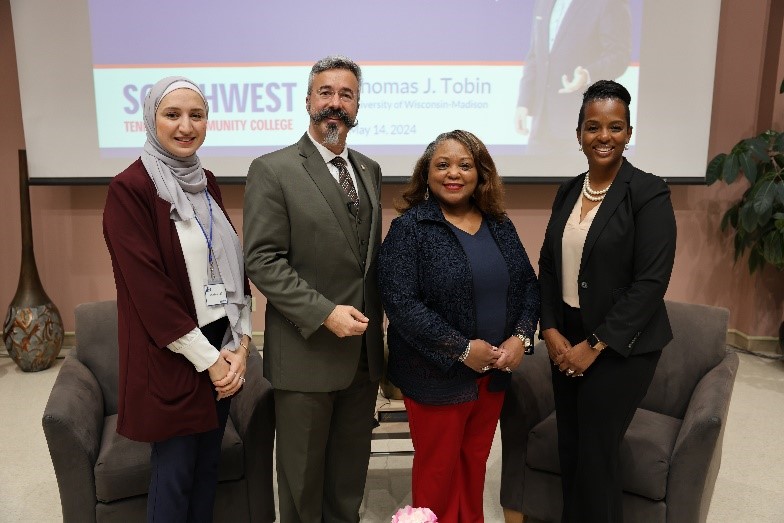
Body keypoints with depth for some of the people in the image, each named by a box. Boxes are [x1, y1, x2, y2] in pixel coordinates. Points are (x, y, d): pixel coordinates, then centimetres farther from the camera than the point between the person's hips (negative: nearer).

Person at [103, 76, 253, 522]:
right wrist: (207, 358, -15)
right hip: (171, 358, -6)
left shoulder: (207, 183, 7)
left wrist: (241, 343, -2)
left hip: (223, 350, 6)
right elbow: (148, 287, -18)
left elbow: (234, 264, 8)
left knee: (208, 464, 18)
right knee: (175, 471, 10)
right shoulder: (129, 189, -13)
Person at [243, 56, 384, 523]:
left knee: (351, 473, 19)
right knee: (302, 475, 13)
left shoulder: (370, 170, 10)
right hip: (307, 351, -5)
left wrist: (377, 321, 8)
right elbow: (263, 261, -14)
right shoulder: (272, 170, -8)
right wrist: (325, 314, -20)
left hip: (364, 351, 5)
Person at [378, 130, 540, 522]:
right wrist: (462, 348, -20)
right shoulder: (409, 228, -12)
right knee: (438, 470, 11)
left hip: (494, 373, 5)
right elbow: (401, 302, -20)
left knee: (475, 463, 20)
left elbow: (528, 284, 10)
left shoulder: (499, 225, 6)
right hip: (438, 376, -5)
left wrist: (521, 336, -7)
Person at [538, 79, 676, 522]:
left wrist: (595, 345, -15)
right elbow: (549, 265, 9)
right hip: (567, 341, 5)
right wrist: (551, 331, -3)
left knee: (596, 456, 4)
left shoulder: (649, 192, -11)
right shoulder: (569, 191, 7)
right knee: (569, 452, 13)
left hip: (620, 348, -5)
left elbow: (651, 282, -16)